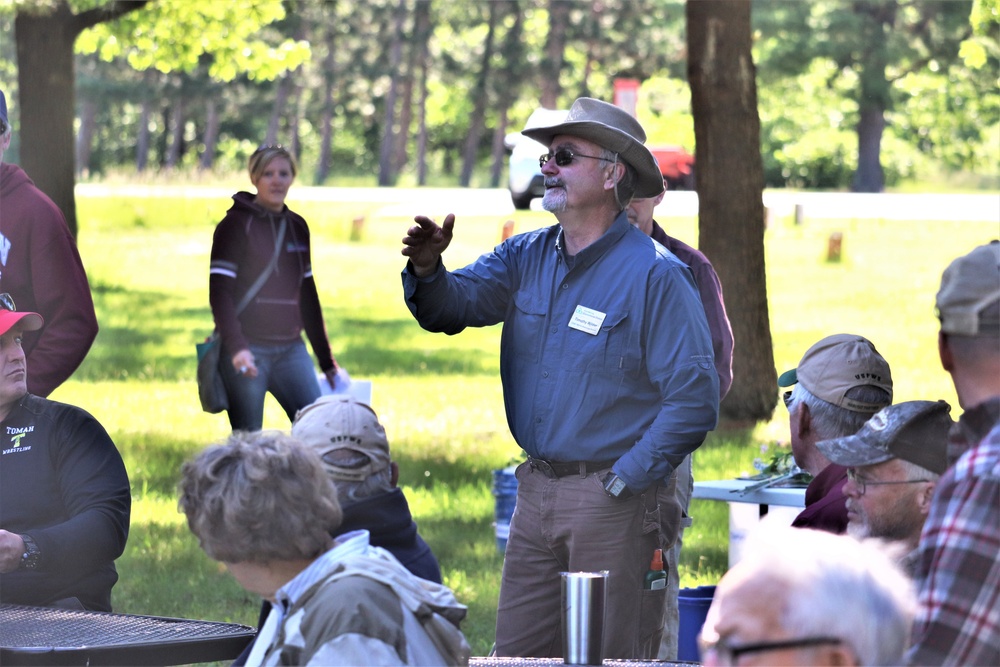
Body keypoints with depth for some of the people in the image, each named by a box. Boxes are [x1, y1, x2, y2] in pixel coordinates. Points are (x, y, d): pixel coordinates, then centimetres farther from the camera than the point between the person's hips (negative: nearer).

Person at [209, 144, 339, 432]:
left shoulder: (297, 227, 15)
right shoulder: (236, 224, -2)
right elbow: (219, 292, -10)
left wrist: (327, 362, 20)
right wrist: (236, 347, -23)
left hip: (291, 349, 5)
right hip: (249, 350, -5)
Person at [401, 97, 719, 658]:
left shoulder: (655, 275, -12)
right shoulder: (527, 257, 9)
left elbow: (695, 399, -16)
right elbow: (452, 306, 2)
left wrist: (624, 482, -17)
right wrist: (427, 267, -20)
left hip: (618, 501, -6)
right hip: (537, 494, 6)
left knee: (613, 657, 1)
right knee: (517, 654, 9)